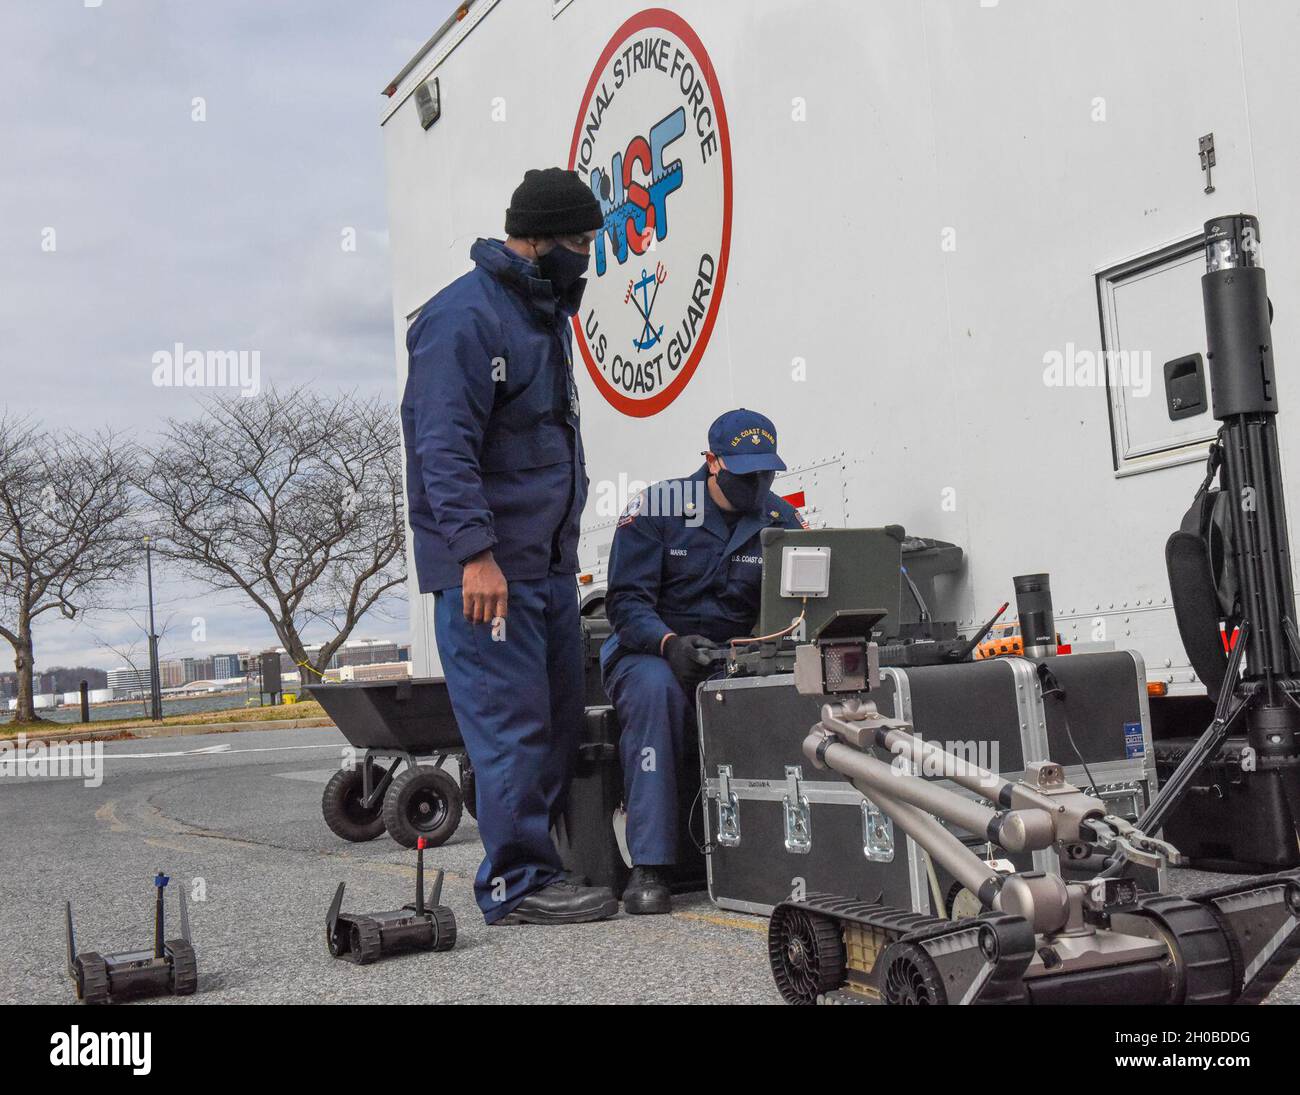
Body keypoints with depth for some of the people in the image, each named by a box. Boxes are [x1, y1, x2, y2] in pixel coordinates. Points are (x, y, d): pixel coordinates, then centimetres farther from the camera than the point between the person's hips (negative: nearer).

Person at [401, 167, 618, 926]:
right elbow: (444, 447, -20)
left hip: (548, 563, 10)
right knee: (512, 724, -6)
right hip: (486, 569, -10)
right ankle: (517, 884, 4)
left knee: (559, 719, 12)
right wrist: (475, 551, -25)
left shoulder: (546, 313, 19)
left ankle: (541, 865, 23)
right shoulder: (464, 317, -12)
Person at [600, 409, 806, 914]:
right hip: (647, 651, -2)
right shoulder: (657, 507, -6)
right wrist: (670, 644, -29)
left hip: (734, 659, 3)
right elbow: (625, 601, -10)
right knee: (657, 686, -37)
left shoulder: (782, 520, 6)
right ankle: (648, 866, -34)